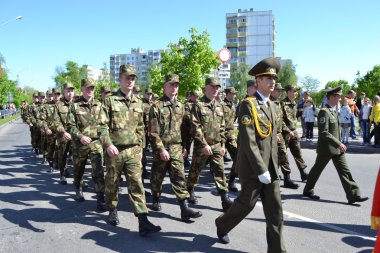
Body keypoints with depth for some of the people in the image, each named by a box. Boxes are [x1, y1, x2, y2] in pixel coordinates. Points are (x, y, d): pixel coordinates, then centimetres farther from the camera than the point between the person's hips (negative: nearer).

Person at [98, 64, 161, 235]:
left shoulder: (138, 102, 10)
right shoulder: (110, 100, -3)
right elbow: (102, 125, -9)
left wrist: (140, 147, 12)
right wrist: (108, 144, -23)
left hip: (133, 151, 3)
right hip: (114, 150, -2)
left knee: (136, 184, -4)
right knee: (112, 183, 12)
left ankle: (143, 222, -6)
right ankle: (112, 212, 35)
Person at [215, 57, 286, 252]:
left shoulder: (272, 106, 14)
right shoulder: (248, 104, -13)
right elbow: (248, 141, -20)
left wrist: (273, 166, 14)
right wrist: (260, 169, -22)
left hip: (271, 167, 7)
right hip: (253, 166, -7)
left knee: (275, 210, 6)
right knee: (246, 204, 8)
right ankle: (222, 225, 35)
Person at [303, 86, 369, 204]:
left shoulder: (334, 111, 12)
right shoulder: (324, 112, -17)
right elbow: (324, 133, -24)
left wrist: (339, 144, 17)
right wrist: (339, 144, -23)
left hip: (337, 148, 8)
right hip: (326, 148, -8)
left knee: (344, 170, 3)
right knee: (317, 169, 7)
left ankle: (353, 195, 5)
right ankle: (308, 190, 25)